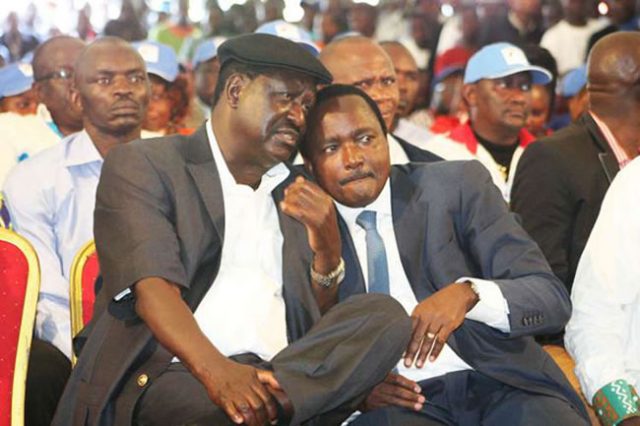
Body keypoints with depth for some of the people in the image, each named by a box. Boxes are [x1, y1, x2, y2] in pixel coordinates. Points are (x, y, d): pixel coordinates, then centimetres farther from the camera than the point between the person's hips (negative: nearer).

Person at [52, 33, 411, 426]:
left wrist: (328, 252, 1)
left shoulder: (295, 199, 25)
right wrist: (216, 370, -30)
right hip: (167, 375, -7)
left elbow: (316, 327, 21)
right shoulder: (141, 166, 7)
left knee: (386, 315, -23)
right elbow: (152, 288, -11)